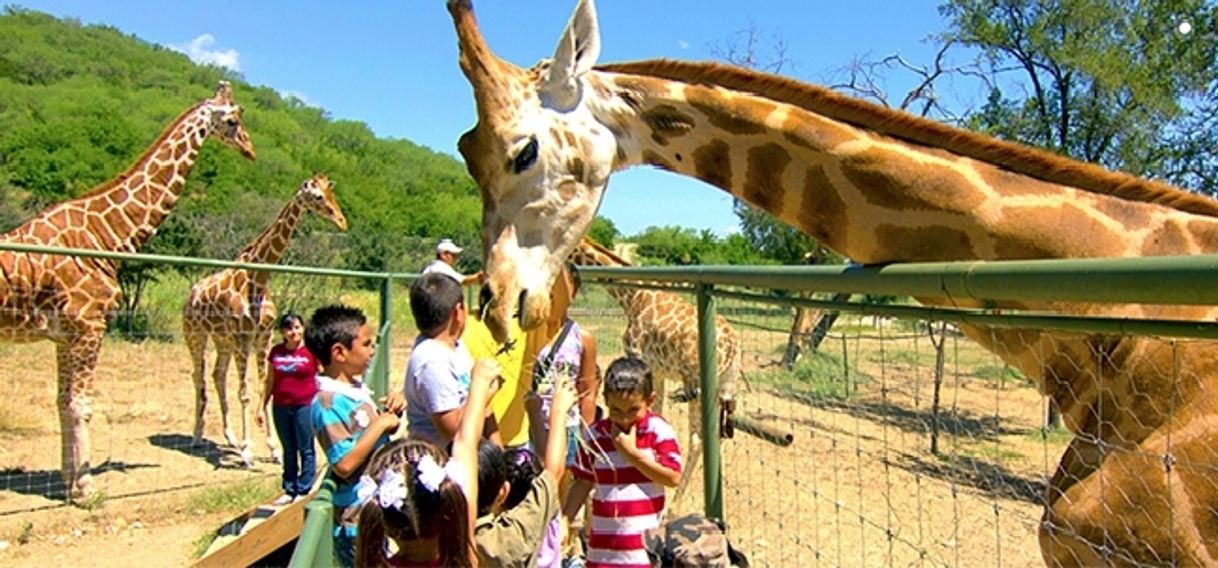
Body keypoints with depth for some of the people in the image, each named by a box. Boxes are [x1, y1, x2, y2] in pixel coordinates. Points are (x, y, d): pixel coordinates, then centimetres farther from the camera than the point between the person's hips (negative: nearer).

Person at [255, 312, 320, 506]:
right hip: (281, 407, 4)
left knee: (306, 450, 3)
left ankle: (304, 491, 12)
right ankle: (289, 490, 24)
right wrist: (261, 407, 12)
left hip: (305, 406, -4)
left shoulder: (312, 351, -6)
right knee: (288, 450, 14)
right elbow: (269, 382, 13)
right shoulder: (276, 352, 6)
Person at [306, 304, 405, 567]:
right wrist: (380, 423, -22)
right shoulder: (328, 402, -21)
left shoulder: (357, 387, 5)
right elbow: (344, 464, -28)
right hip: (357, 522, -9)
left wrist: (393, 414, 0)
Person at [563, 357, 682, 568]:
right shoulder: (594, 435, 0)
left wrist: (631, 452, -19)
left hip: (645, 541, -4)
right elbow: (583, 482, 8)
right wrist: (564, 522, 2)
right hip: (604, 541, 4)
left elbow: (673, 477, -17)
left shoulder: (659, 430, -10)